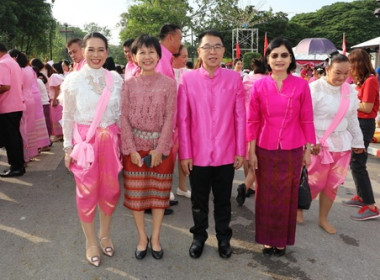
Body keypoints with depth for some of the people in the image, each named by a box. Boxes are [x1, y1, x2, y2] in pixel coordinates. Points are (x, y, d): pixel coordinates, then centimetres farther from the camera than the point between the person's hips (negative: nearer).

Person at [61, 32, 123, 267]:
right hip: (84, 140, -2)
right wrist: (68, 147, -1)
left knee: (110, 189, 10)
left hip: (110, 140, 2)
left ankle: (105, 234, 34)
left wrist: (122, 140, 8)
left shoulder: (116, 79, 2)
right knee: (87, 191, 6)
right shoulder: (73, 80, -4)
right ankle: (91, 241, 25)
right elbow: (68, 117, 1)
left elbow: (120, 114, 8)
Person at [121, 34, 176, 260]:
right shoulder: (129, 84, 1)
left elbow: (169, 118, -6)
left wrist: (160, 149, -13)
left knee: (159, 193, 9)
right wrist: (130, 149, -11)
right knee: (135, 193, 9)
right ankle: (142, 238, 26)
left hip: (160, 146, -1)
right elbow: (124, 118, -3)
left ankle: (155, 238, 26)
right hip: (135, 147, 1)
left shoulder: (169, 83, -2)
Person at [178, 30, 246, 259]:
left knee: (223, 200, 17)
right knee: (199, 200, 17)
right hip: (198, 155, 0)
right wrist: (185, 153, -5)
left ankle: (224, 238, 37)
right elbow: (183, 120, -4)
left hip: (226, 154, 0)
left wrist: (241, 151, -1)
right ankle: (199, 236, 38)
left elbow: (240, 117, 0)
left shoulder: (234, 78, -2)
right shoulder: (188, 79, -5)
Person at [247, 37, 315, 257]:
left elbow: (307, 120, 1)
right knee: (266, 196, 9)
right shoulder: (259, 86, -2)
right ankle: (268, 239, 27)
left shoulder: (301, 85, -3)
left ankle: (282, 240, 29)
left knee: (287, 196, 11)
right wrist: (251, 151, -1)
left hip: (292, 150, 0)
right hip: (265, 150, 0)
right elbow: (252, 121, 1)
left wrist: (308, 150, 2)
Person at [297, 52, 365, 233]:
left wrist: (357, 141, 17)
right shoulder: (315, 88, -13)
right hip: (319, 144, -6)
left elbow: (353, 119, 15)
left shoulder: (350, 91, 6)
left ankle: (323, 219, 28)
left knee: (333, 184, 11)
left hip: (342, 144, 6)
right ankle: (298, 208, 30)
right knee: (315, 182, 2)